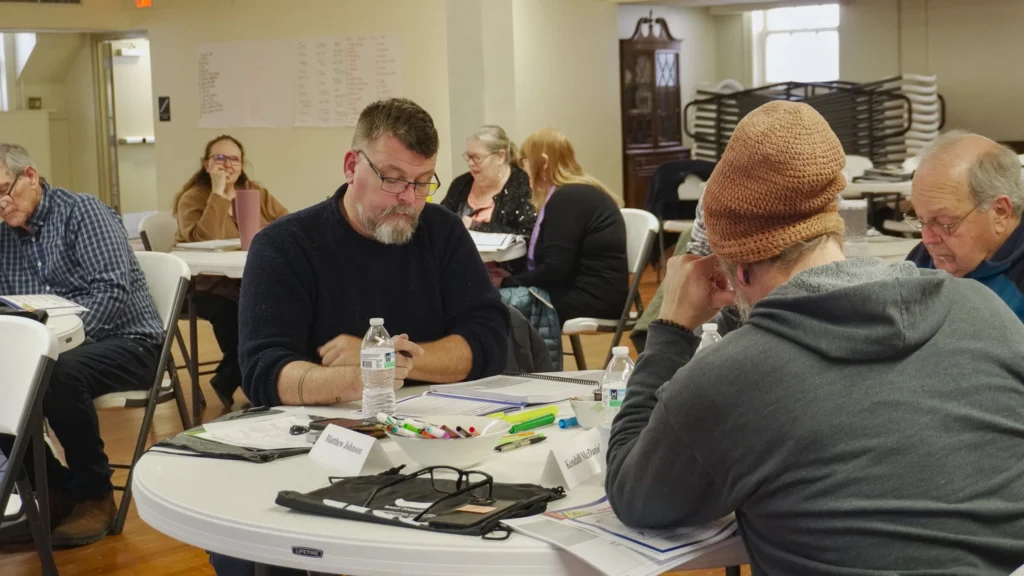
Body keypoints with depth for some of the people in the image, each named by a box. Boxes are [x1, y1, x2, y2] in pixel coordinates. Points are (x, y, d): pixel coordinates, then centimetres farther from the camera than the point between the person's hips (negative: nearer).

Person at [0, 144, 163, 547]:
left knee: (61, 375, -36)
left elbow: (112, 291, -22)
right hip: (57, 349, 7)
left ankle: (94, 495, -16)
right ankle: (56, 488, -2)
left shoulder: (82, 212, -9)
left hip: (125, 343, -6)